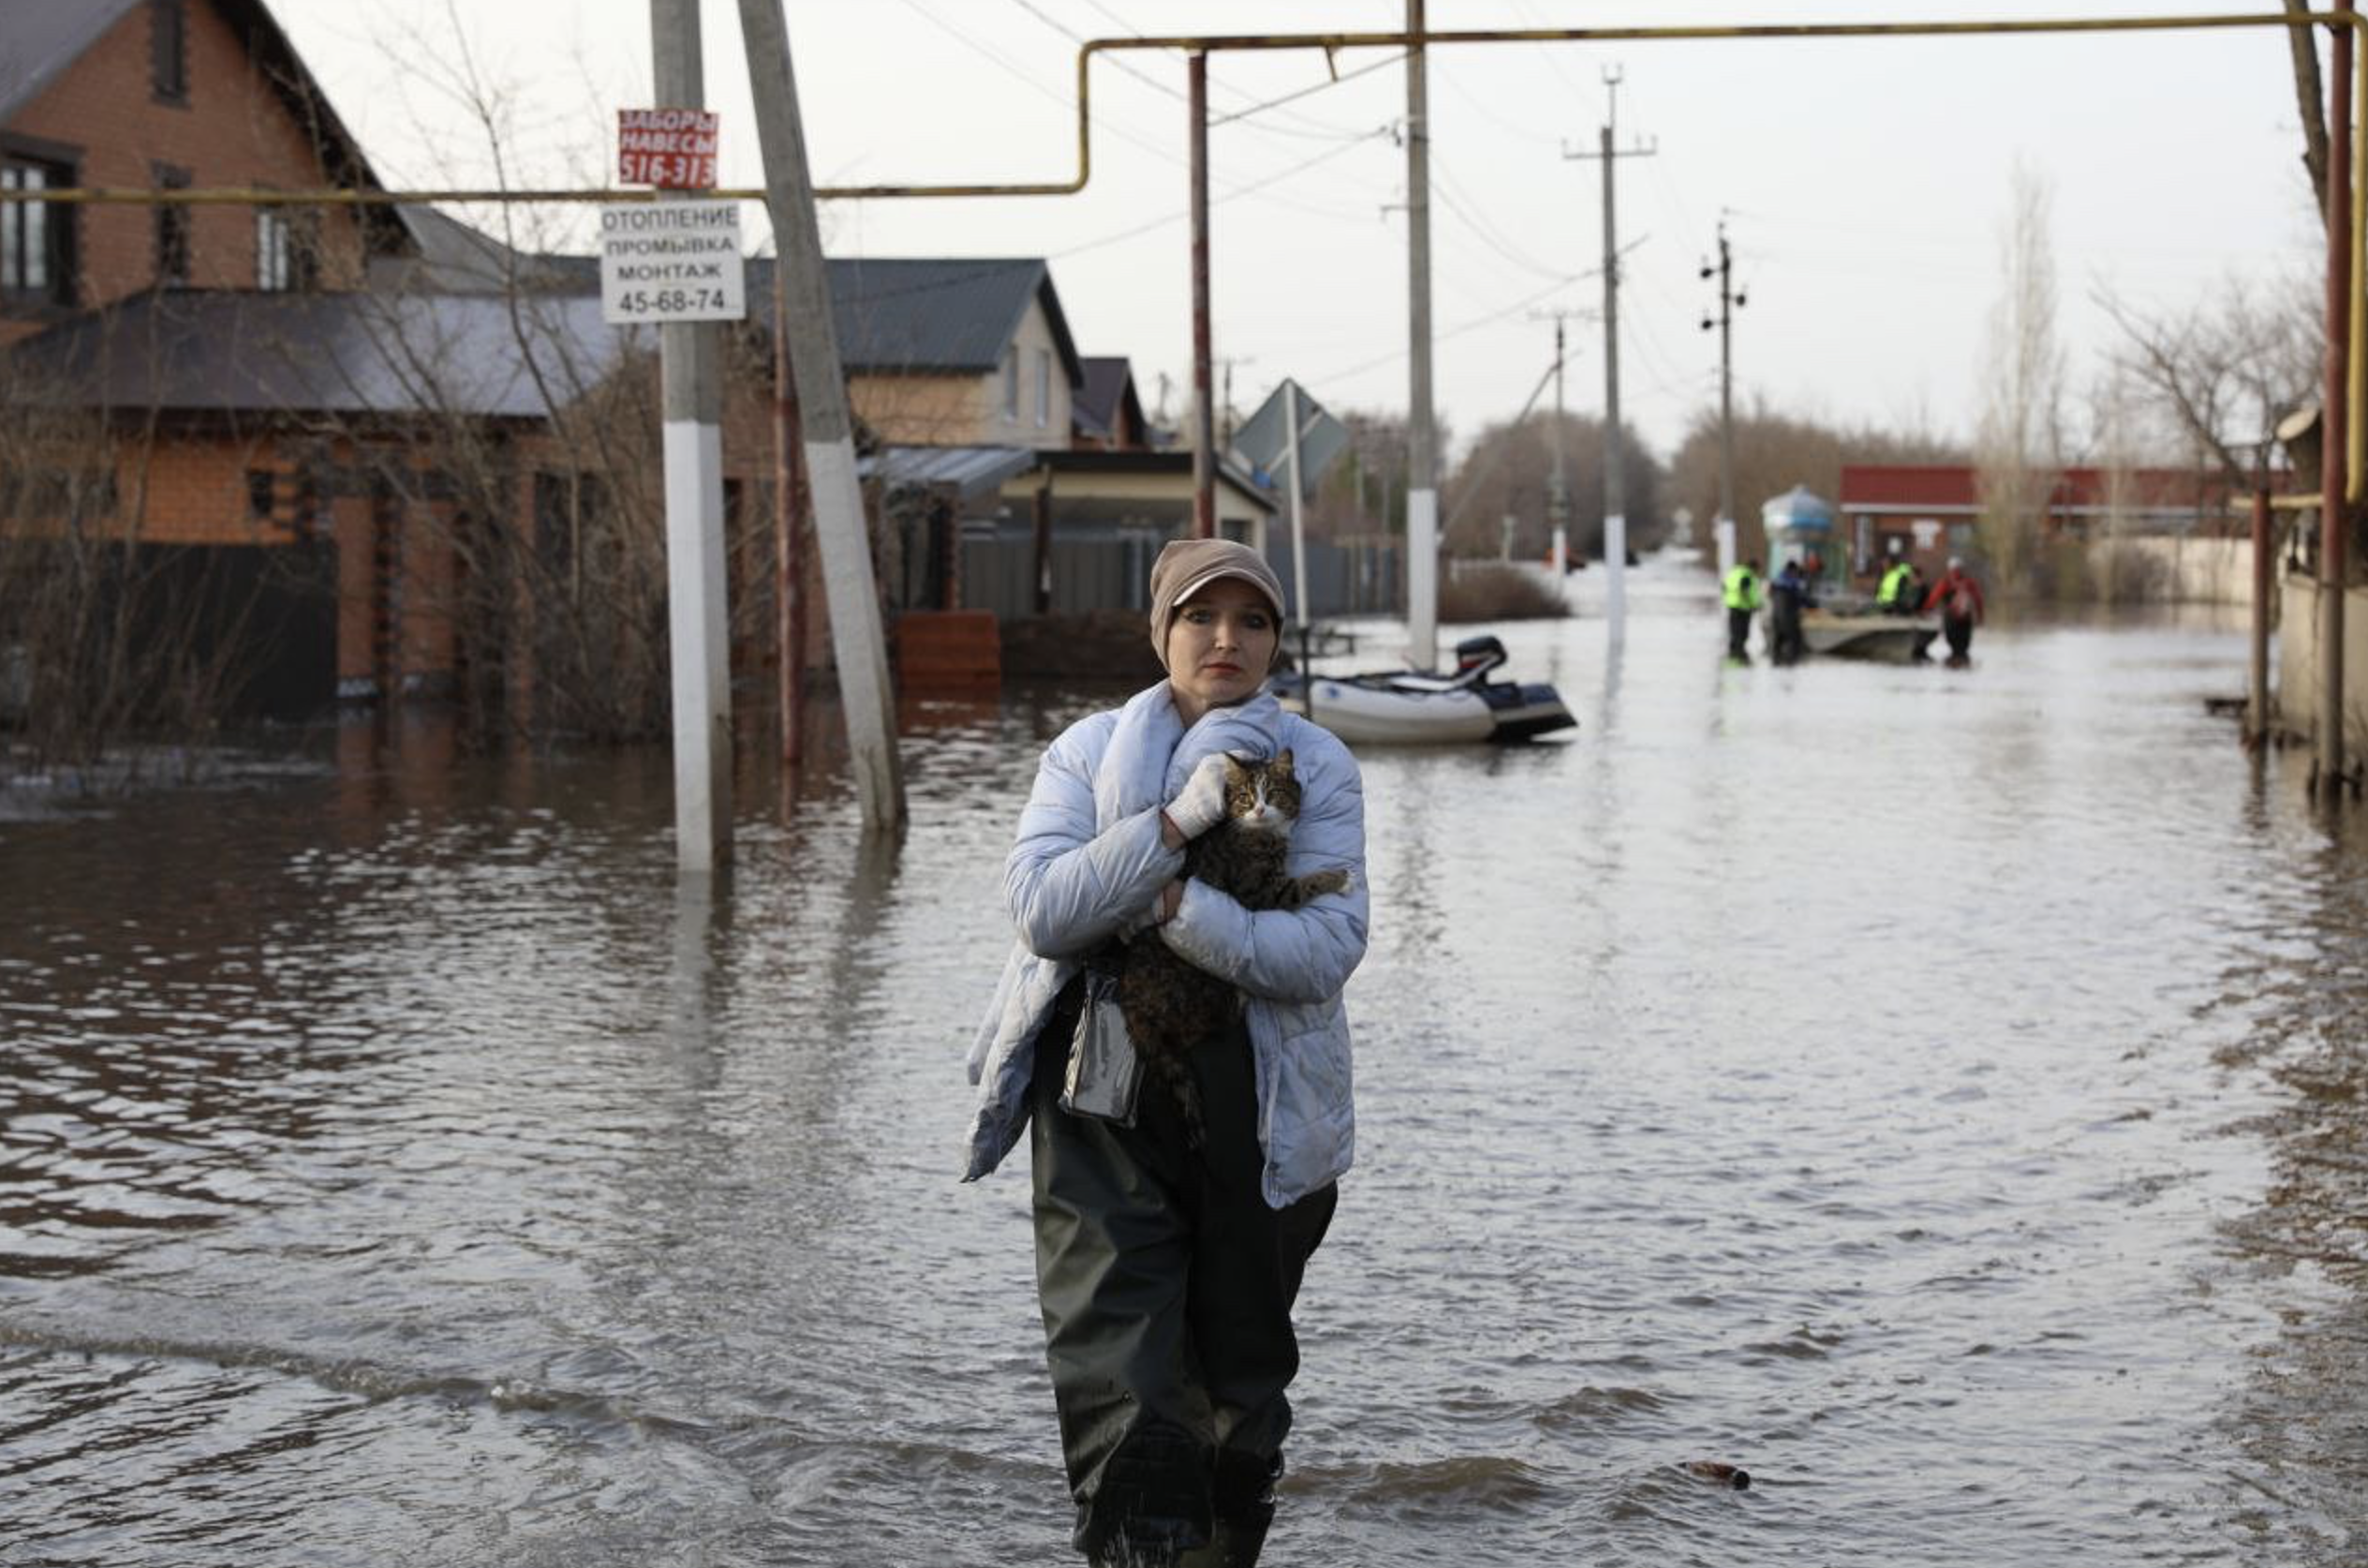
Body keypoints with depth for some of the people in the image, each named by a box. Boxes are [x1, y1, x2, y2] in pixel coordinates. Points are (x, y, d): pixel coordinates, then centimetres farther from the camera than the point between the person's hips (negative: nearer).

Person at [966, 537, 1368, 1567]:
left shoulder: (1316, 768, 1)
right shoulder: (1088, 751, 4)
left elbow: (1328, 945, -12)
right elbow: (1041, 907, -11)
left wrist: (1176, 909, -22)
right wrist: (1174, 822, -20)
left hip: (1260, 1110, 1)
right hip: (1104, 1103, -1)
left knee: (1241, 1384, 15)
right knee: (1116, 1386, -12)